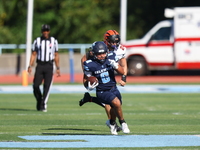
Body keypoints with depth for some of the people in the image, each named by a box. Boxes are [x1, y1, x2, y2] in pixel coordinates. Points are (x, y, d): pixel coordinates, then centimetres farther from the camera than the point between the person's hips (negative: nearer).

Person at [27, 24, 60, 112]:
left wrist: (58, 68, 6)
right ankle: (39, 101, 19)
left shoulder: (53, 41, 5)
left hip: (49, 66, -1)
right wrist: (30, 66, -5)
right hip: (40, 65, 1)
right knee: (35, 86, -6)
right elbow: (33, 54, 6)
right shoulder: (37, 41, 5)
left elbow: (56, 55, 10)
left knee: (47, 86, -10)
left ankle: (43, 105, -6)